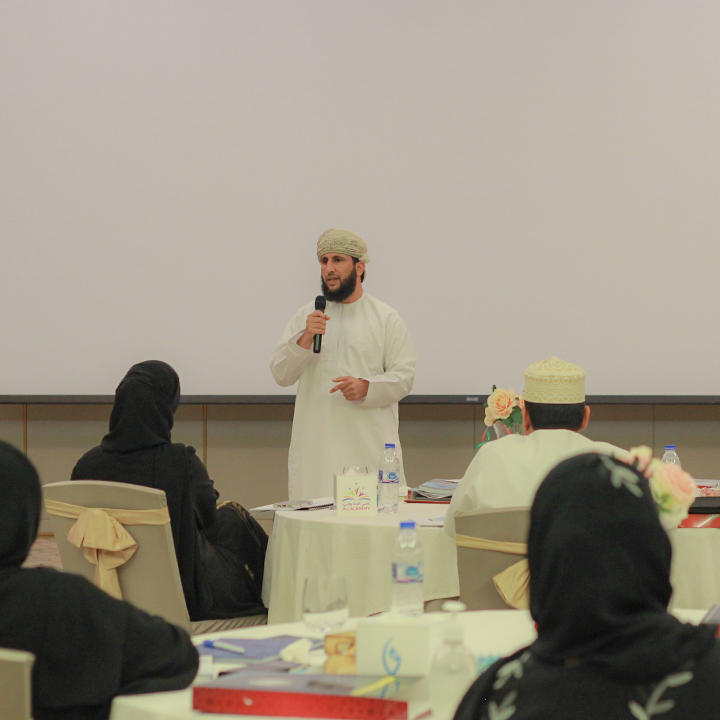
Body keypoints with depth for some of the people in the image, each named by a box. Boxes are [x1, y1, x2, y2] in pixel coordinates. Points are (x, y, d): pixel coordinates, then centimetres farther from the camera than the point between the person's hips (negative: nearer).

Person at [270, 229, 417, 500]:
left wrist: (367, 387, -16)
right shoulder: (305, 316, 14)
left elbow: (404, 376, 2)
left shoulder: (386, 318, 8)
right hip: (315, 445, 2)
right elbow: (281, 374, 7)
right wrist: (304, 340, -10)